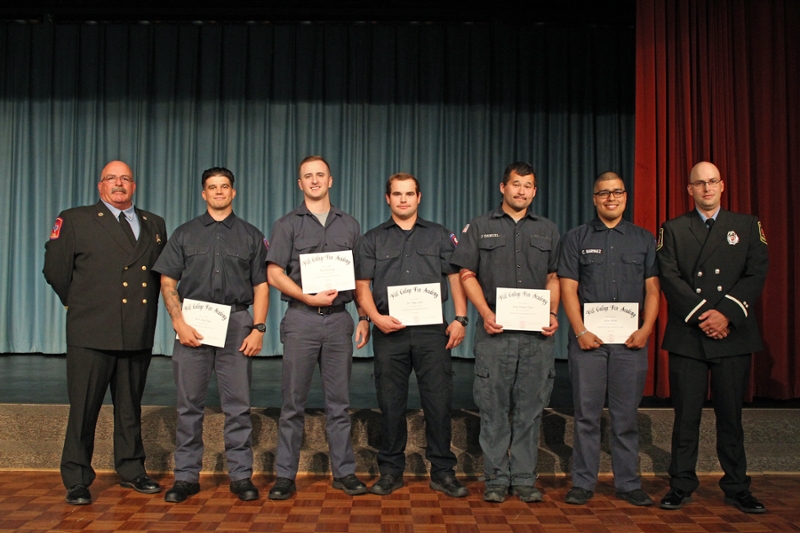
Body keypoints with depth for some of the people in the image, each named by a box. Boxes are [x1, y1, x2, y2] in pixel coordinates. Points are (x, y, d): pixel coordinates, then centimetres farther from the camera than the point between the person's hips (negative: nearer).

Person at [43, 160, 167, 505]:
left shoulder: (155, 225, 14)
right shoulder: (74, 220, 4)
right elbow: (55, 269, 3)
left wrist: (146, 305, 10)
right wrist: (79, 304, 6)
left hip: (139, 333, 4)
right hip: (92, 333, -3)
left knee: (130, 408, 14)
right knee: (84, 409, 2)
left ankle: (131, 471, 27)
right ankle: (77, 481, 14)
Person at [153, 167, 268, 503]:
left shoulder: (251, 236, 11)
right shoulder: (185, 234, 12)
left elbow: (261, 286, 7)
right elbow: (167, 283, 6)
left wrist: (258, 328, -4)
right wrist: (179, 323, -7)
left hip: (237, 323, 0)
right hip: (192, 323, 1)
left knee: (238, 405, 2)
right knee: (189, 404, 4)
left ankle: (241, 476, 11)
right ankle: (186, 476, 14)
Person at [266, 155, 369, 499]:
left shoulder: (349, 225, 14)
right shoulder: (287, 225, 6)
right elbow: (274, 274, -3)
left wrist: (364, 318, 5)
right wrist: (310, 298, -13)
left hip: (339, 319, 2)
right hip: (301, 319, -2)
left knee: (339, 402, 7)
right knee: (293, 403, 2)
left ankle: (344, 472, 16)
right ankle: (285, 475, 10)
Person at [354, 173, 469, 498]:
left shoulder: (440, 236, 13)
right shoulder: (372, 240, 13)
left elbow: (456, 278, 9)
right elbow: (362, 285, 6)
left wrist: (460, 318, -3)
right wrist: (376, 317, -10)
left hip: (432, 330, 0)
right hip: (389, 332, 1)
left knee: (439, 401, 0)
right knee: (391, 403, 6)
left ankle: (443, 471, 11)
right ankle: (391, 471, 18)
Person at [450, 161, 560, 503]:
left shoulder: (547, 231, 15)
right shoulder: (479, 228, 7)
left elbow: (553, 278, 15)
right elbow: (467, 275, 3)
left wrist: (553, 314, -1)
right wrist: (486, 314, -10)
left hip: (537, 333, 2)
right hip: (495, 330, -2)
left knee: (530, 408, 6)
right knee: (493, 408, 2)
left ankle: (524, 478, 16)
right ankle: (496, 479, 13)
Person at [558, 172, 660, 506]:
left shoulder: (644, 239, 12)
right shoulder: (576, 238, 7)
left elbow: (652, 290, 8)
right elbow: (568, 289, 0)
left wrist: (646, 329, -6)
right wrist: (580, 331, -10)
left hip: (631, 340, 1)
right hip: (588, 338, -1)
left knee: (626, 416, 7)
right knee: (586, 415, 3)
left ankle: (628, 484, 17)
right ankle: (582, 483, 12)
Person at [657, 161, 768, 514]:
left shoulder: (747, 226, 11)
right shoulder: (673, 230, 8)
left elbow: (757, 275, 0)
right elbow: (669, 279, -3)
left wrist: (726, 313, -13)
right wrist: (700, 315, -14)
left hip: (733, 335, 1)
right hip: (687, 336, -1)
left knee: (731, 416, 8)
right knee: (686, 416, 3)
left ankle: (737, 489, 20)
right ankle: (681, 487, 13)